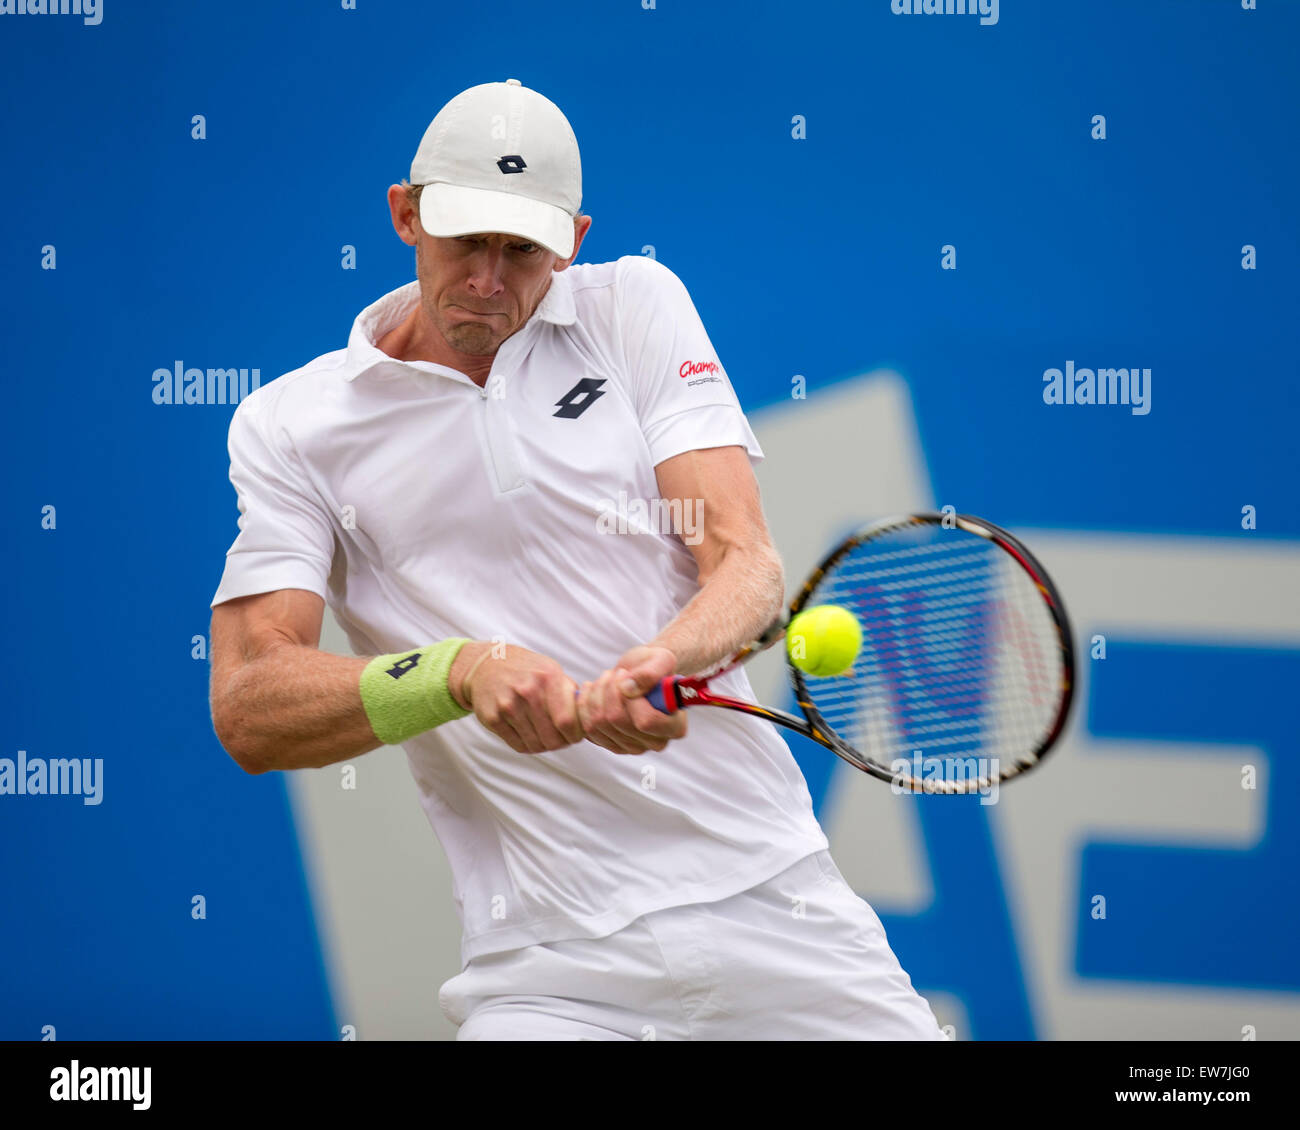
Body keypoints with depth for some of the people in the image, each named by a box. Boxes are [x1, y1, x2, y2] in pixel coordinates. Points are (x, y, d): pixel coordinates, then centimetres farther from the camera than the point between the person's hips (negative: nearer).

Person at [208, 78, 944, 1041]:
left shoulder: (636, 305, 8)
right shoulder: (287, 427, 4)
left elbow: (747, 563, -2)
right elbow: (248, 709, -6)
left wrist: (663, 661, -25)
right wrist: (462, 670, -23)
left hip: (776, 898, 1)